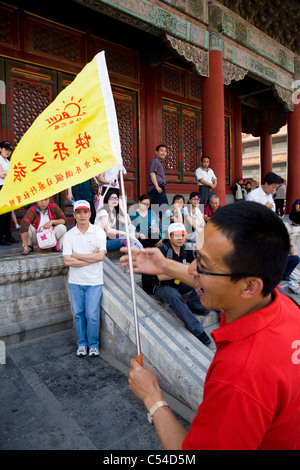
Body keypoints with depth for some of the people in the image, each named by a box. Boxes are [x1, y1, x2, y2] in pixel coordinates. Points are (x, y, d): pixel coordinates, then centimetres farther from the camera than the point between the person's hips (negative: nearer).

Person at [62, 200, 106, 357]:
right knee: (78, 314, 12)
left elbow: (100, 256, -16)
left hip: (94, 281, -2)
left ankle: (93, 344, 23)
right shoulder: (69, 235, -1)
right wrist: (91, 257, -14)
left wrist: (77, 255, -11)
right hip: (75, 281, 2)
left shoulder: (99, 232, -4)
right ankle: (82, 343, 32)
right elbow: (67, 261, -11)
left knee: (93, 315, 1)